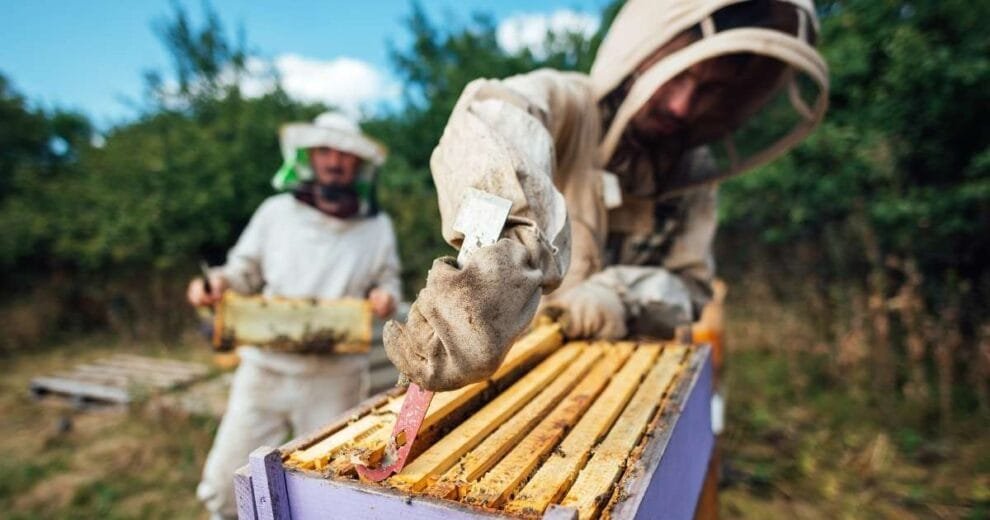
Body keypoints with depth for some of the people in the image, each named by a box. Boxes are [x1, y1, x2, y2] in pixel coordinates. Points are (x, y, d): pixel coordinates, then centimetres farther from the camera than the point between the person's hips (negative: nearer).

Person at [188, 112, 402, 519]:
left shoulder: (377, 227, 3)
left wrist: (386, 296, -11)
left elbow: (387, 280, 11)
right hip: (266, 367, 1)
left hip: (335, 377, 0)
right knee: (224, 483, 8)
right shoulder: (276, 212, 2)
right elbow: (245, 270, 10)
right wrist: (218, 280, -11)